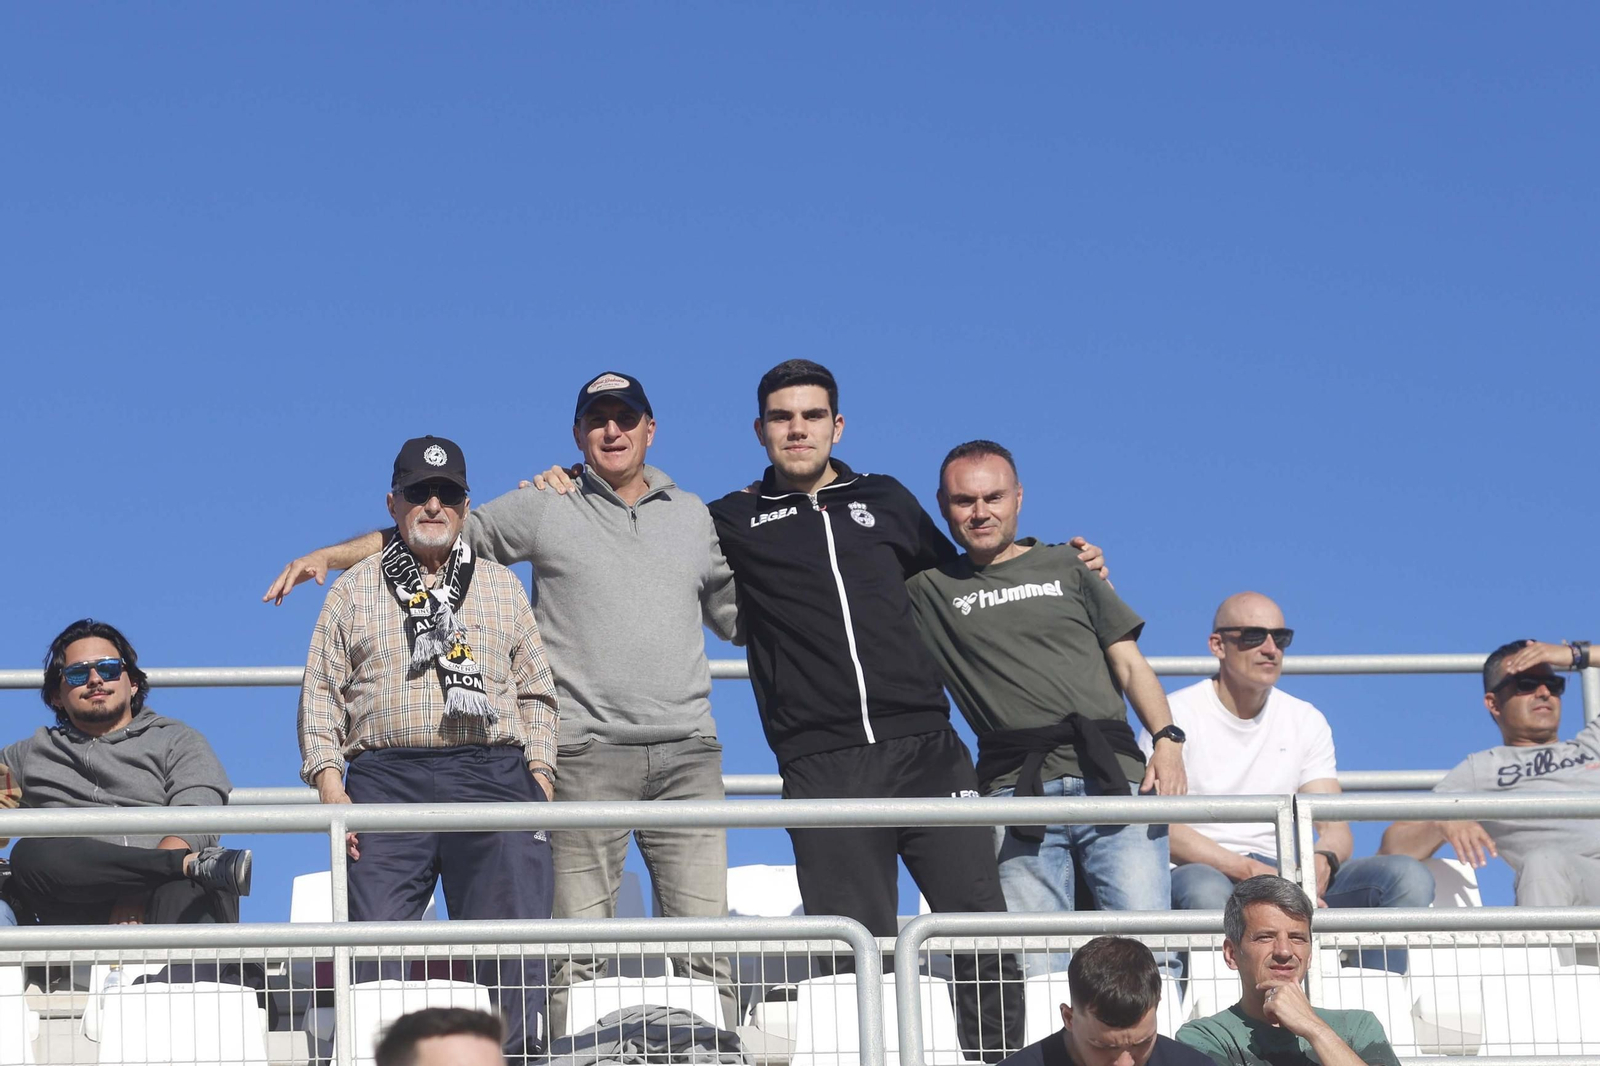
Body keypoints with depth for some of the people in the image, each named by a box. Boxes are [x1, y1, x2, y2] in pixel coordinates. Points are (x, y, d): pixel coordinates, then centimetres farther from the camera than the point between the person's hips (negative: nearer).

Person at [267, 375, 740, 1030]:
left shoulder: (692, 516, 19)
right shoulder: (546, 510, 10)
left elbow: (735, 611, 29)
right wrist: (328, 556, 4)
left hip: (687, 753, 2)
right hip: (587, 752, -2)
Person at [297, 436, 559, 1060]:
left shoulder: (502, 587, 20)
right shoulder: (354, 591, 17)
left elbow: (536, 692, 18)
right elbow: (322, 690, 11)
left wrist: (541, 775, 5)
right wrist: (328, 781, -2)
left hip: (494, 775, 1)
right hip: (386, 780, -1)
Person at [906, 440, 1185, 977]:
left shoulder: (1066, 566, 20)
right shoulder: (929, 591, 18)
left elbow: (1128, 661, 17)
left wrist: (1167, 739, 3)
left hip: (1114, 778, 1)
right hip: (1018, 793, 0)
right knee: (1036, 969, -12)